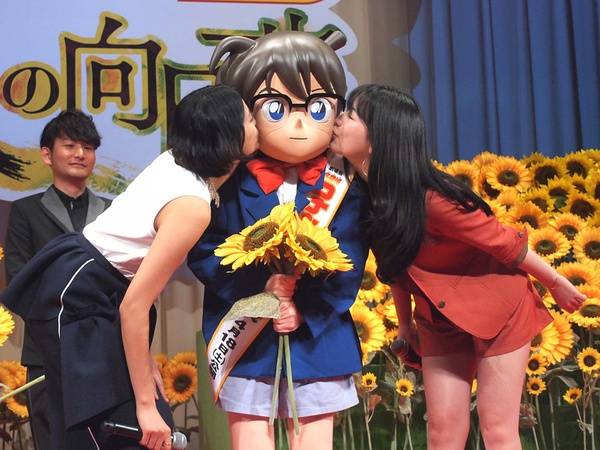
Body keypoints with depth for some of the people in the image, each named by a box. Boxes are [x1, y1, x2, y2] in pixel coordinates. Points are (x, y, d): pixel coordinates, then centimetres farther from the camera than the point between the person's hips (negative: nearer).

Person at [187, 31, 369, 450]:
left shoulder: (342, 187, -2)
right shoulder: (232, 184, -5)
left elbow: (348, 263, -6)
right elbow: (202, 250, -8)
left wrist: (306, 311, -17)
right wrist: (258, 289, -18)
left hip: (318, 342, 1)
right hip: (245, 343, -1)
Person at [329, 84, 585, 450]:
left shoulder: (429, 199, -30)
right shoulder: (369, 195, -9)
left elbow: (504, 242, -19)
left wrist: (556, 283, -7)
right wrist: (405, 322, 15)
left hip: (498, 307, -6)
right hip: (441, 319, 6)